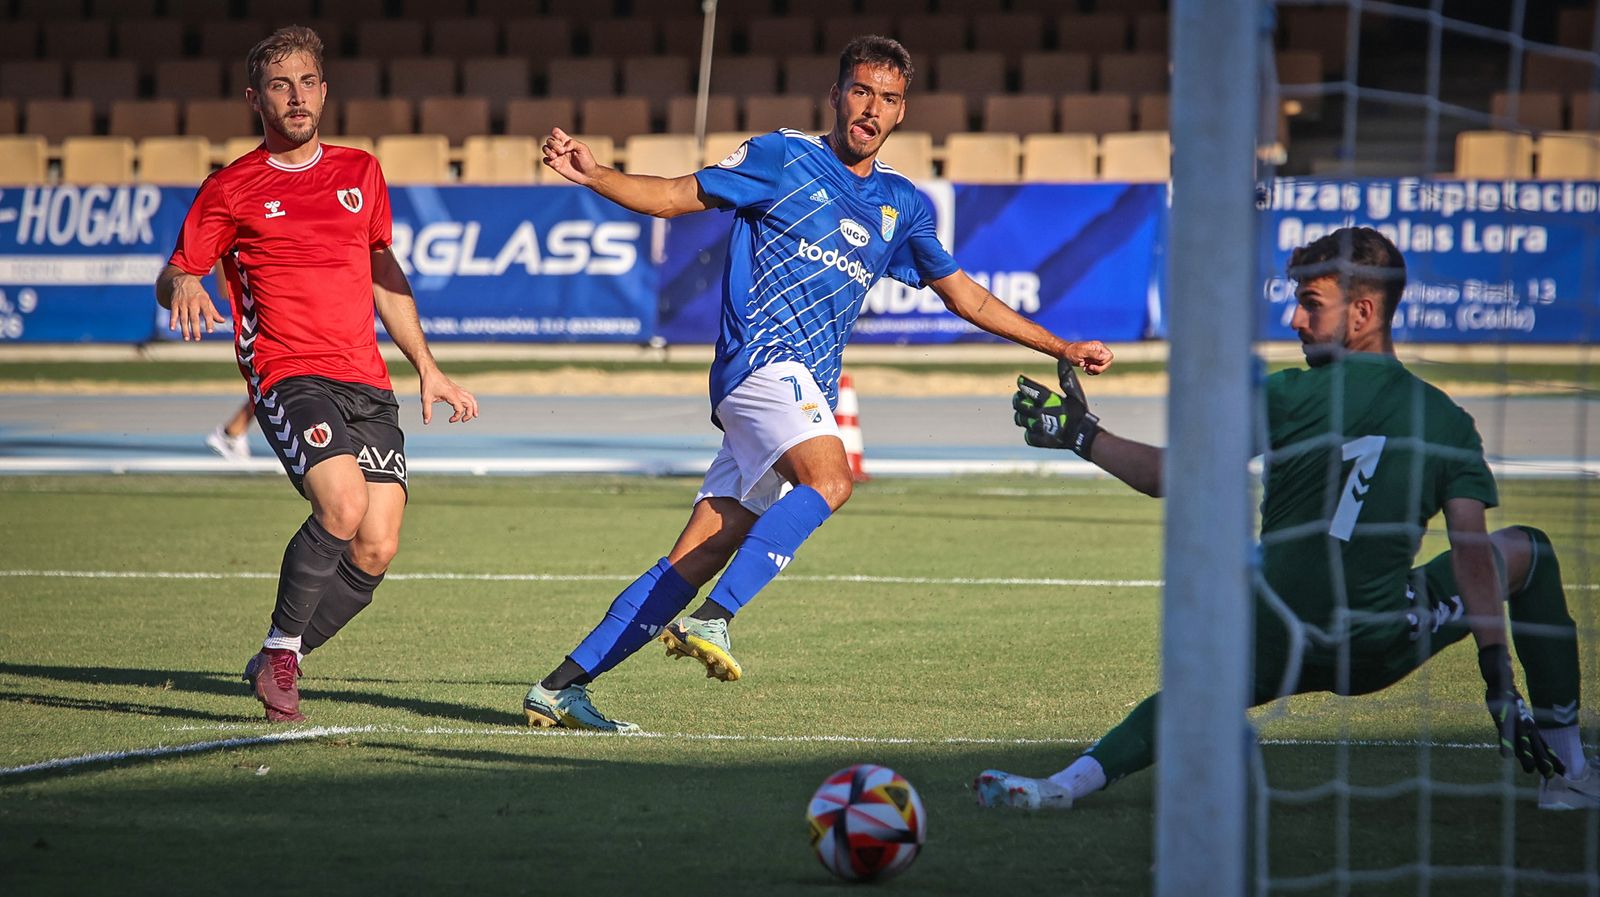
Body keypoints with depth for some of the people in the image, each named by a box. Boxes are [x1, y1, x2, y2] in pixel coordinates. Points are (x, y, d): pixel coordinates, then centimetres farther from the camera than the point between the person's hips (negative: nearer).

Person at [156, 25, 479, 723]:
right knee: (342, 506, -29)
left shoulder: (360, 173, 18)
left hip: (368, 386, 5)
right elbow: (170, 280, 6)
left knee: (375, 551, -9)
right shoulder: (231, 189, 5)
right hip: (288, 377, -5)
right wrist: (184, 286, -18)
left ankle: (274, 665, 11)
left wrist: (427, 369, 24)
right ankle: (280, 653, -10)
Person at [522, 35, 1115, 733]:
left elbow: (963, 295, 28)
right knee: (828, 478, -33)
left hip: (806, 393, 6)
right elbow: (675, 196, 4)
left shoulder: (901, 204, 20)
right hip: (762, 356, -6)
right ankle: (711, 620, -37)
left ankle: (562, 686, 0)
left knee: (696, 560, -2)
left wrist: (1061, 348, 26)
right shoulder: (782, 157, 4)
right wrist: (592, 175, -12)